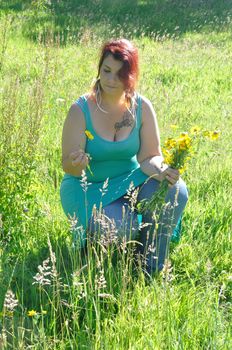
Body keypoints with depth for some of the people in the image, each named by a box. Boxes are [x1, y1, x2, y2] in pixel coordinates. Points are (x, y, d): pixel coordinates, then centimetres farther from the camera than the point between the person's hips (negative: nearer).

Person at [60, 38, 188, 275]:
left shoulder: (141, 107, -7)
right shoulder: (81, 110, -16)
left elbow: (150, 156, -7)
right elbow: (68, 166, -15)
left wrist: (161, 171, -31)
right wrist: (77, 164, -40)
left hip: (129, 181, 4)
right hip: (88, 187, -4)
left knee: (176, 191, -24)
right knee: (122, 228, -33)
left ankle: (151, 266, -5)